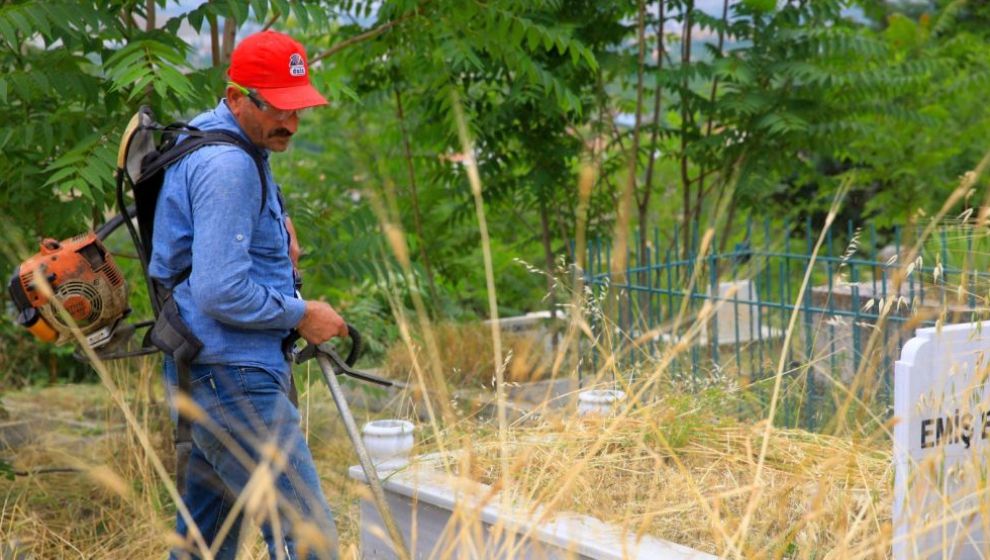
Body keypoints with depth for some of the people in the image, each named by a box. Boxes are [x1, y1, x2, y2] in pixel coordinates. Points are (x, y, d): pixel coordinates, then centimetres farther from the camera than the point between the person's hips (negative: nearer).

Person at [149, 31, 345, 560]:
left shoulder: (204, 134, 15)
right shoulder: (228, 165, -17)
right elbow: (222, 294, -24)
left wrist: (276, 223, 17)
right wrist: (301, 315, -10)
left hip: (203, 377, 11)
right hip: (233, 379, -11)